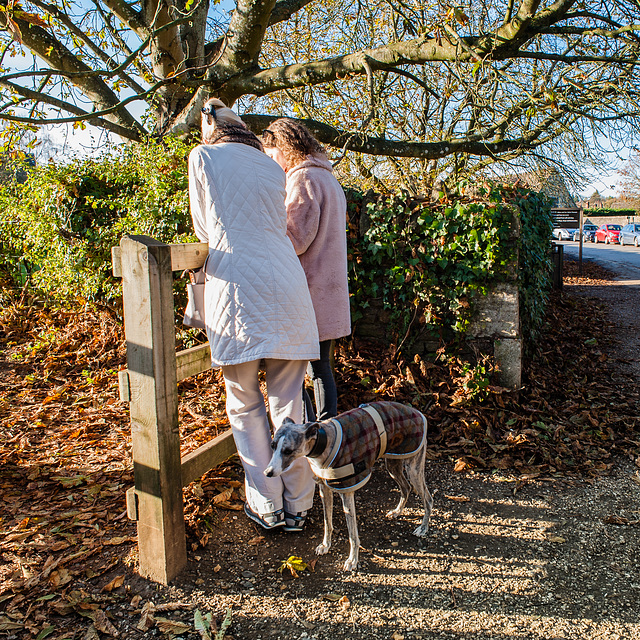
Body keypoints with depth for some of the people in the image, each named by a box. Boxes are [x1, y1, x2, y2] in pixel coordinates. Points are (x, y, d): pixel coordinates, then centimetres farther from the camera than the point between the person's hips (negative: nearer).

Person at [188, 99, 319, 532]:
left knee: (245, 403, 7)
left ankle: (267, 506, 13)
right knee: (288, 401, 7)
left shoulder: (203, 157, 9)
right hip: (286, 283, 4)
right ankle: (298, 506, 15)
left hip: (236, 286, -4)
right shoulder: (272, 167, 20)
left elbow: (204, 231, 14)